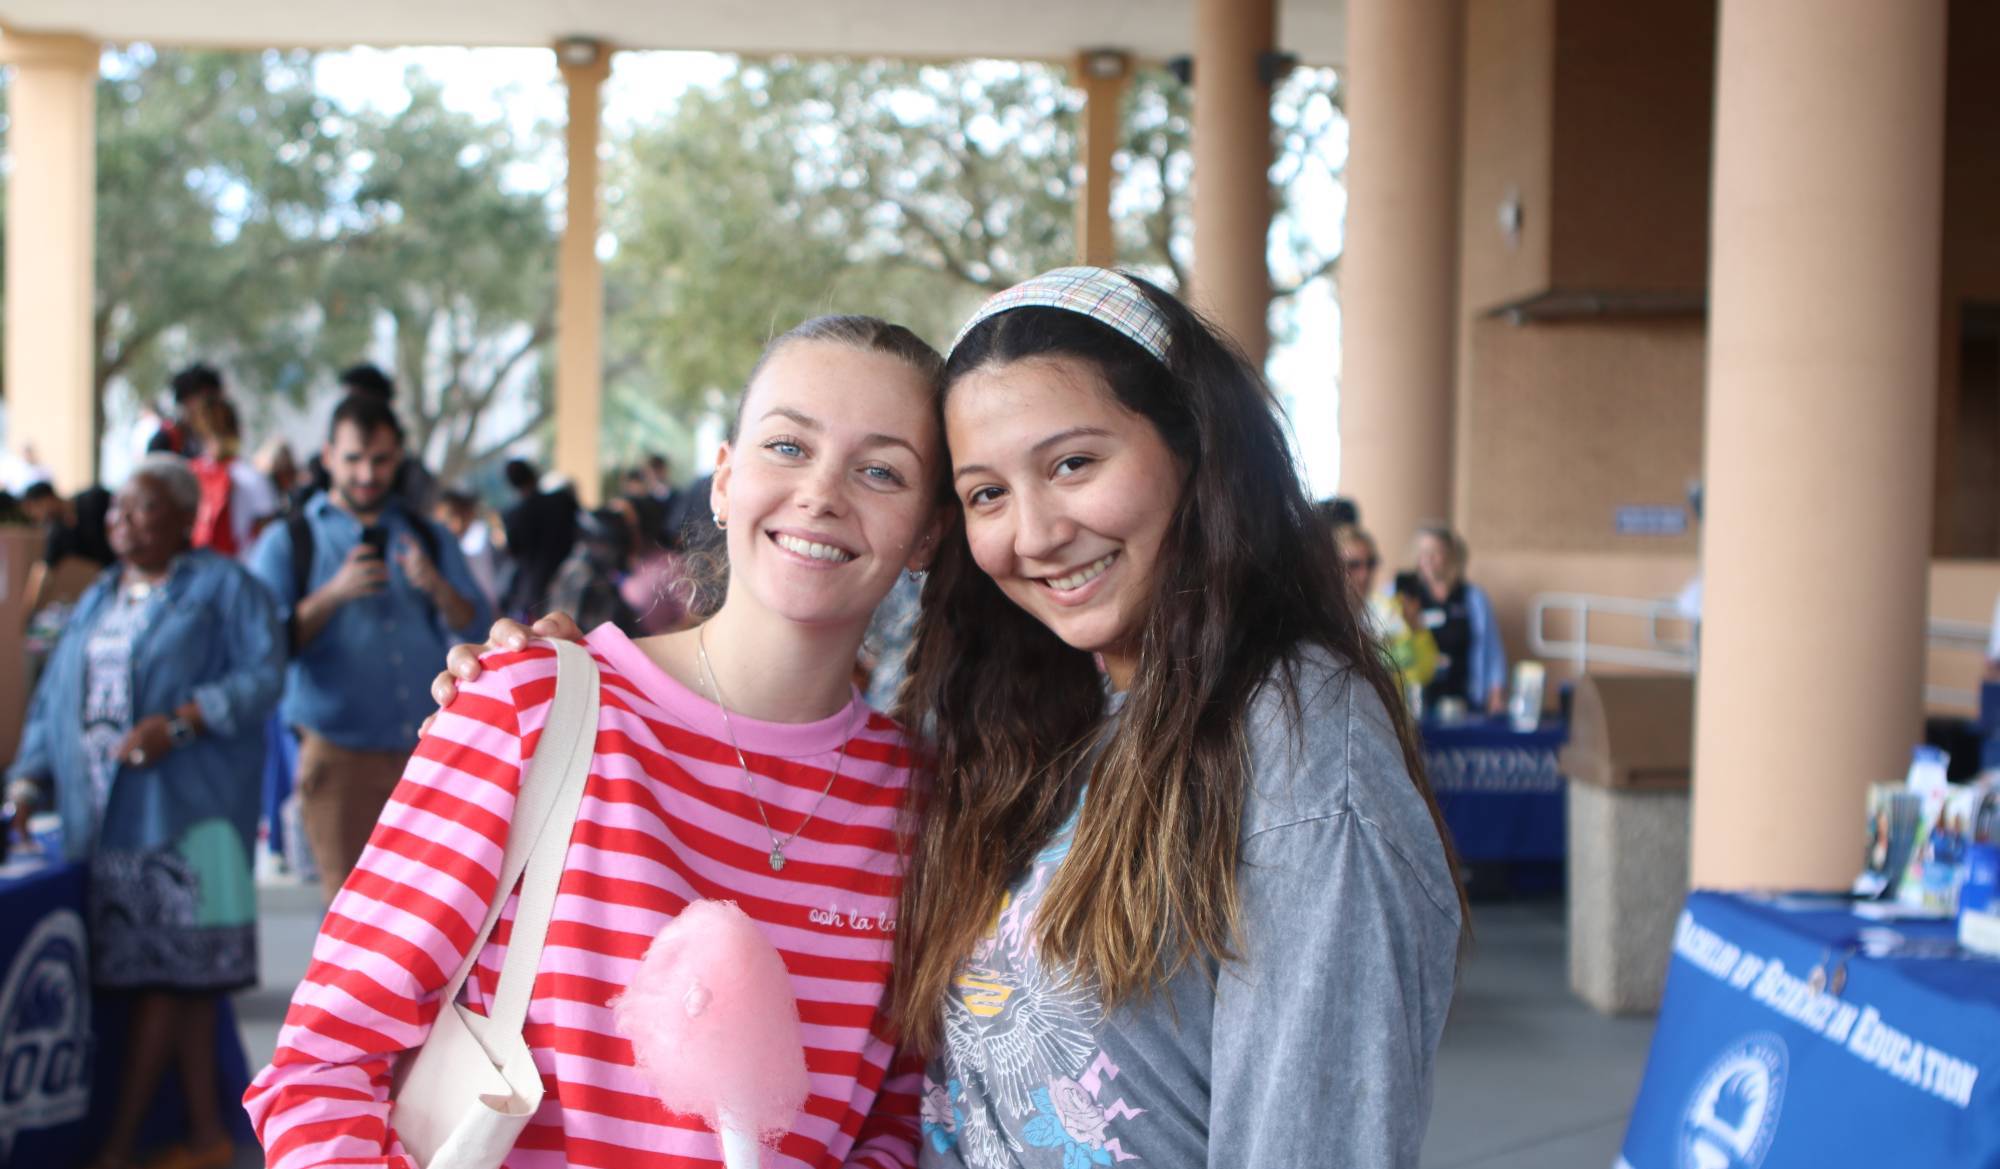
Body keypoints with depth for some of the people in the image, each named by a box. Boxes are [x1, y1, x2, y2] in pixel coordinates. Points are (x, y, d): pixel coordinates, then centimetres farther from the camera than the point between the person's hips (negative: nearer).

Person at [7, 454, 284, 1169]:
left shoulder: (222, 587, 3)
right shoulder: (97, 601, 22)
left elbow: (263, 673, -9)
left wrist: (181, 721, -19)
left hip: (185, 812, -6)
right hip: (104, 815, 6)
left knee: (164, 975, -7)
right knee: (182, 980, 7)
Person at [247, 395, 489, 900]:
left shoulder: (430, 539, 16)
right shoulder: (289, 542, 8)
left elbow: (479, 634, 8)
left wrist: (437, 587, -10)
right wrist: (334, 595, -15)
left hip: (429, 754, 2)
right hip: (341, 758, -2)